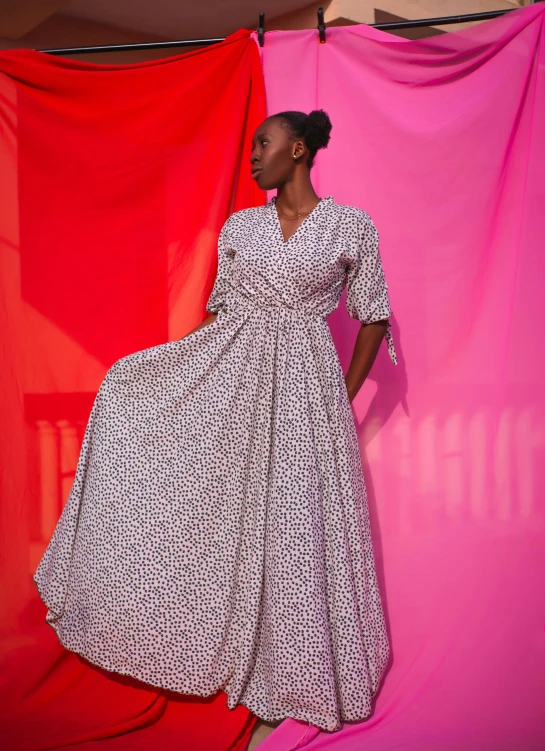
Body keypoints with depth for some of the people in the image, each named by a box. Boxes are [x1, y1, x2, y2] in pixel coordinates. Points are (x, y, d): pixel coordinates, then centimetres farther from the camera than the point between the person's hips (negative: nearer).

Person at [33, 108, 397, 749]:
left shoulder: (352, 226, 0)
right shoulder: (238, 226, 10)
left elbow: (373, 318, 4)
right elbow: (219, 307, 15)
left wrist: (345, 398, 1)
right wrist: (181, 372, 12)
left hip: (302, 381, -4)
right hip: (226, 372, 5)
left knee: (292, 520, 0)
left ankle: (284, 678, 22)